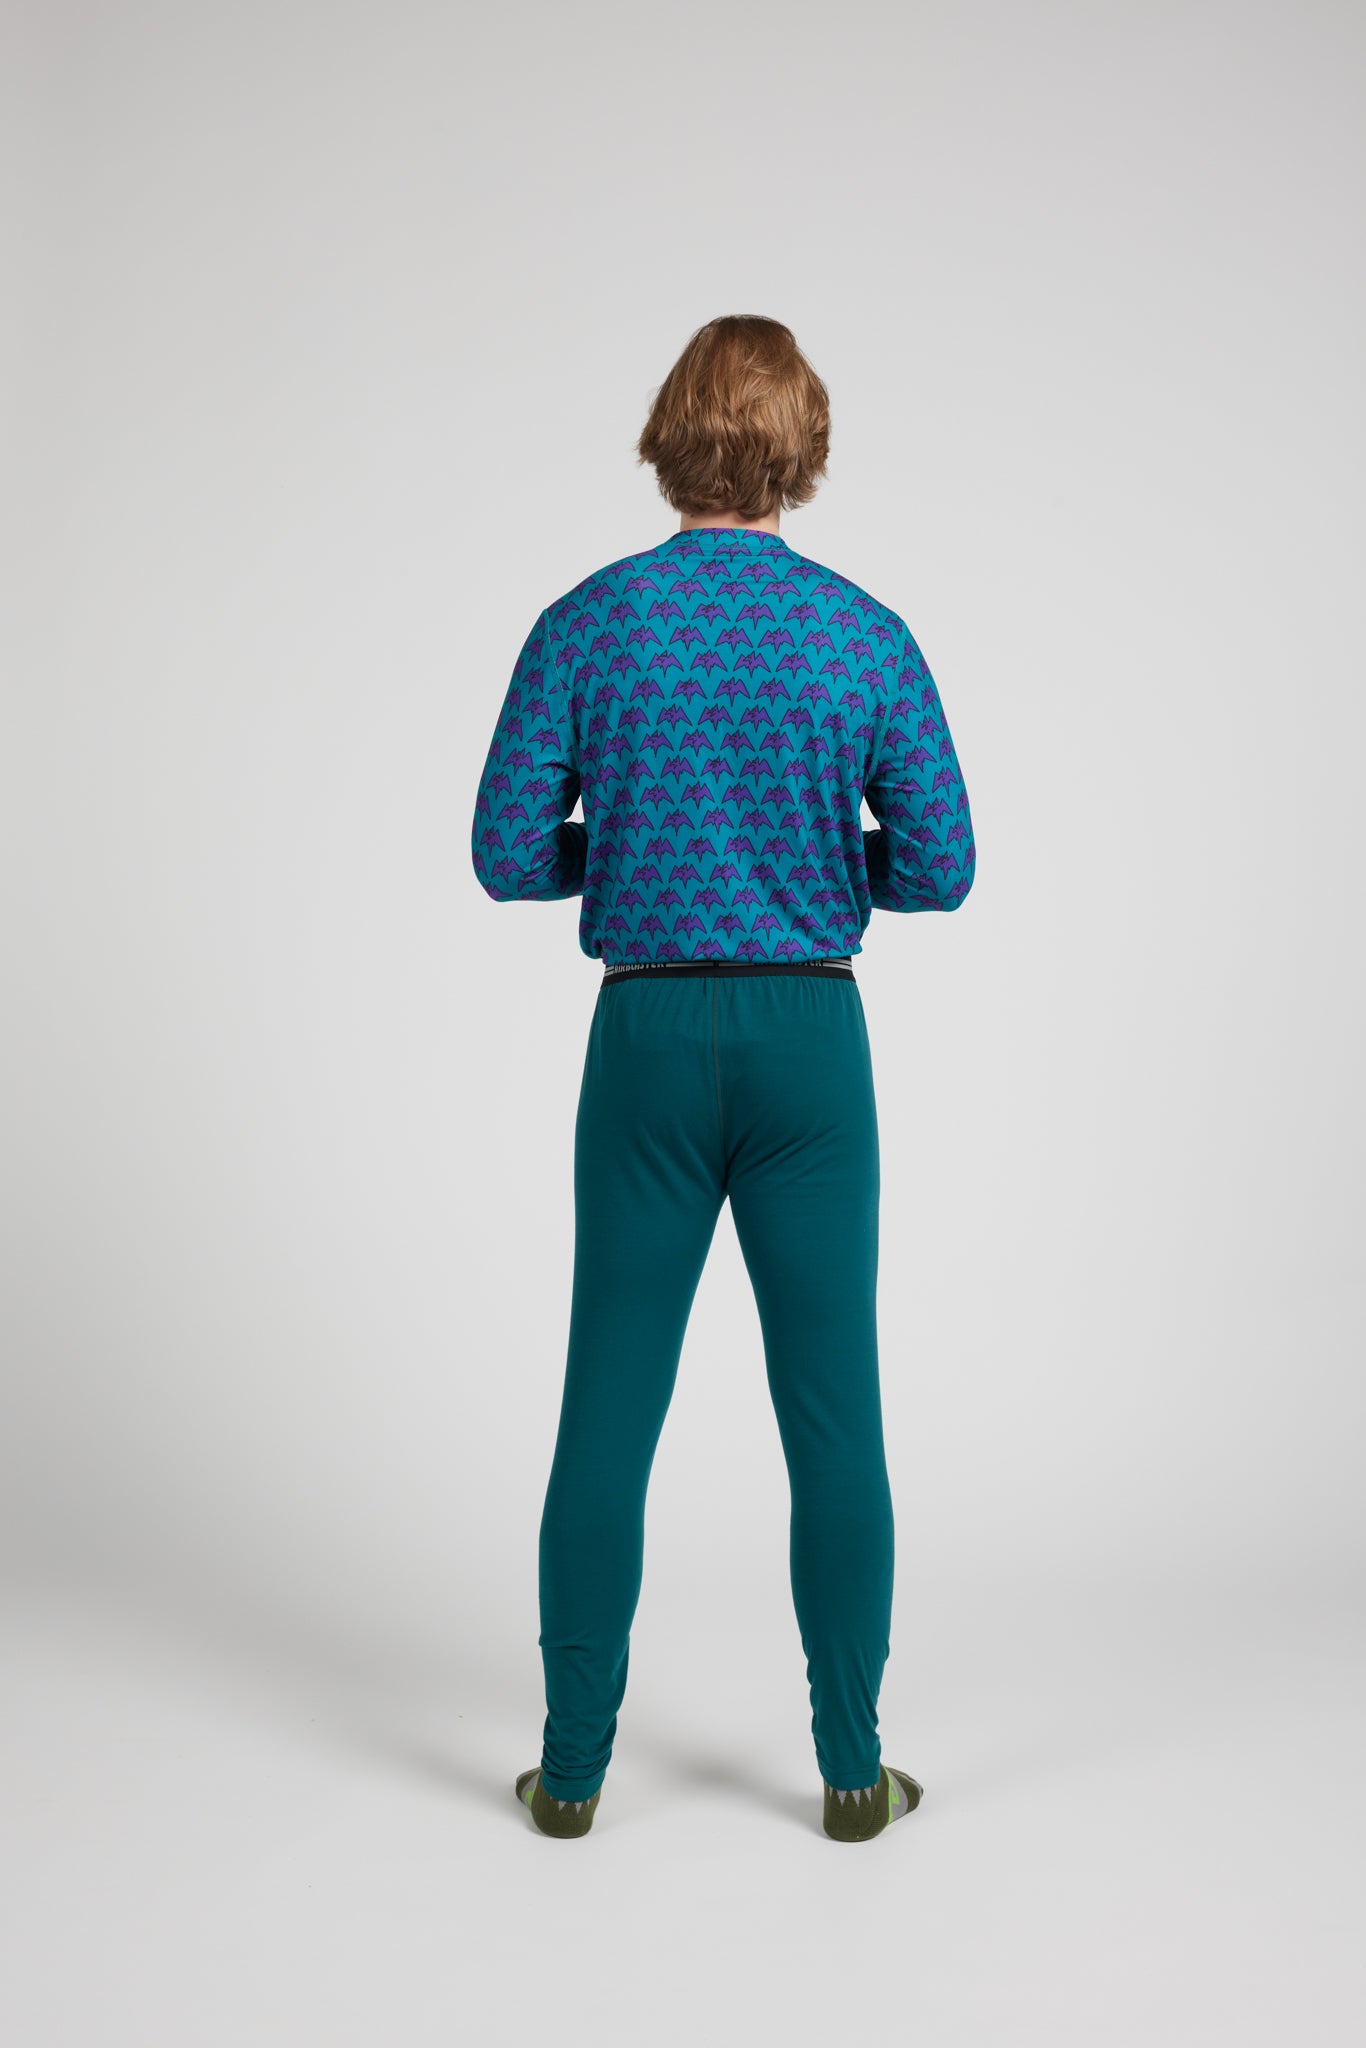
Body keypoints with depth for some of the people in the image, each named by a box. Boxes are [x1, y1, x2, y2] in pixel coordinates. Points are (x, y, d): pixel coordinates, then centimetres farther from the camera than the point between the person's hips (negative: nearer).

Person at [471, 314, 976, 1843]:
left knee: (610, 1408, 8)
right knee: (832, 1412, 7)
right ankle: (853, 1769, 15)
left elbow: (509, 855, -3)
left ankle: (573, 1764, 16)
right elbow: (936, 869, -1)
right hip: (808, 1040, 0)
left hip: (648, 1040, 0)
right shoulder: (868, 638, -2)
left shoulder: (587, 624, -2)